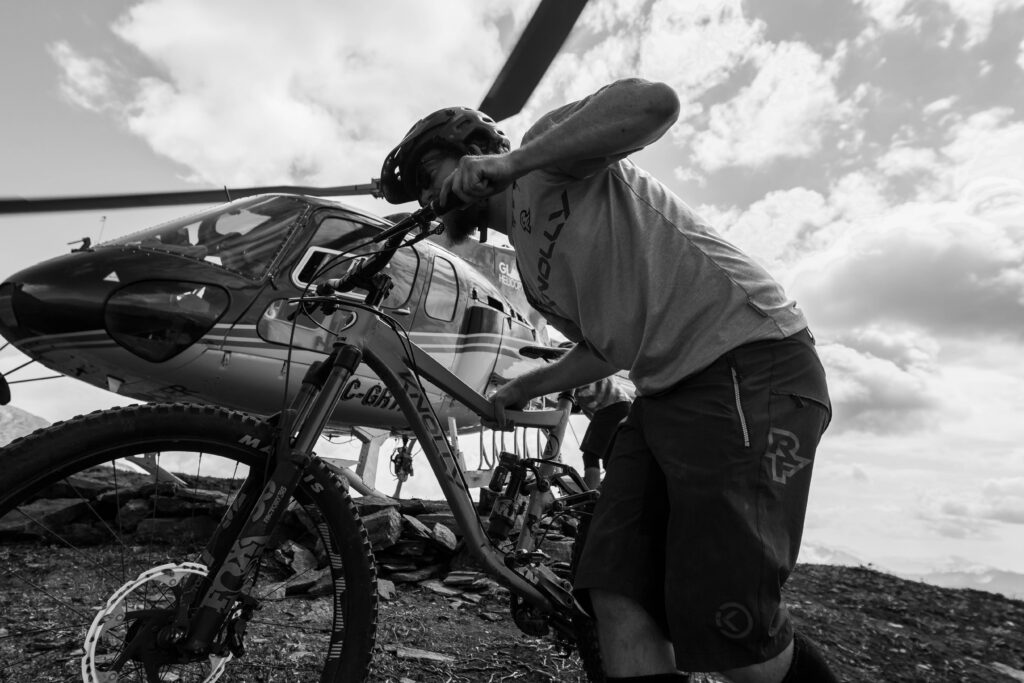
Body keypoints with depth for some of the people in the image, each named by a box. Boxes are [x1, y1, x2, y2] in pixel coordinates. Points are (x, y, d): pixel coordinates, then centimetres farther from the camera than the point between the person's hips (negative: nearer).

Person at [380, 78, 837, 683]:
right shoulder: (528, 264, 23)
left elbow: (654, 101, -17)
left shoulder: (547, 142, 3)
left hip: (748, 365, -8)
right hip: (666, 394, 8)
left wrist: (513, 161, -17)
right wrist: (520, 390, 22)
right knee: (619, 603, -2)